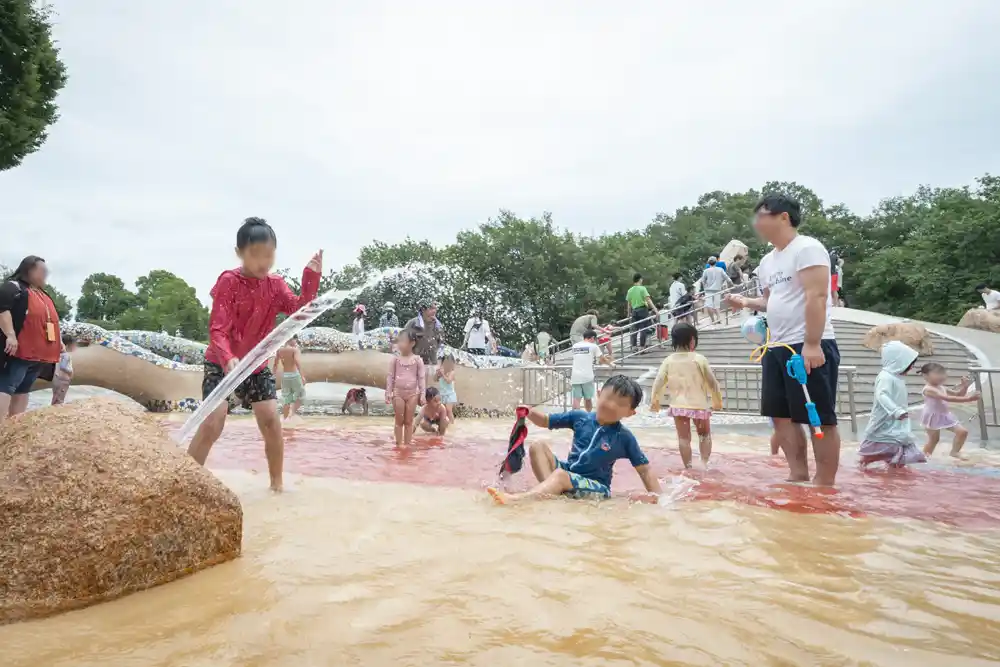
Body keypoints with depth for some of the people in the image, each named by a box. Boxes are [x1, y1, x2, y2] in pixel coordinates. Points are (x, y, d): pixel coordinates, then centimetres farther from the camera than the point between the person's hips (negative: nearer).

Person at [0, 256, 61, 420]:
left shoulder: (44, 296, 24)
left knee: (23, 390, 10)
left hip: (39, 354, 9)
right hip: (18, 351, -9)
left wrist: (58, 341, 26)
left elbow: (51, 320, 32)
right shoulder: (14, 287, -4)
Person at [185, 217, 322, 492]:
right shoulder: (228, 282, -16)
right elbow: (217, 329, -24)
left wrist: (311, 277, -25)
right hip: (222, 364, -4)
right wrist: (228, 359, -43)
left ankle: (277, 483, 13)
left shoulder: (276, 285, 0)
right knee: (212, 423, -14)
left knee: (271, 421, -2)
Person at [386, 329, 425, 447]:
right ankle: (399, 443, 15)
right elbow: (390, 377, 1)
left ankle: (407, 443, 16)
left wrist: (422, 395, -4)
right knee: (399, 420, 6)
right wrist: (388, 393, -2)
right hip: (398, 393, 0)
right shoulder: (395, 359, -2)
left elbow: (422, 378, -1)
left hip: (412, 394, 0)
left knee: (409, 421, 8)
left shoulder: (418, 360, -3)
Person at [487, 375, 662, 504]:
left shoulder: (625, 438, -7)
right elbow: (545, 421, 9)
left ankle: (516, 499, -51)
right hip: (568, 474, 5)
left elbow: (645, 469, -3)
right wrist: (530, 412, -12)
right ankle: (552, 492, -30)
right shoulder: (580, 417, 1)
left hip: (596, 486, -5)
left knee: (561, 475, -34)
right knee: (537, 447, -10)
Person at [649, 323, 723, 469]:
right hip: (699, 404, -1)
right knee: (705, 434, 19)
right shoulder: (699, 359, -10)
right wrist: (717, 400, 10)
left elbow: (659, 382, -2)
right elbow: (712, 382, -5)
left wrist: (654, 400, 12)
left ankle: (688, 467, 12)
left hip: (678, 405, 2)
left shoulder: (668, 361, -4)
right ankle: (704, 463, 10)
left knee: (683, 437, 10)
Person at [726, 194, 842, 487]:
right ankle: (799, 476, 20)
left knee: (820, 418, -1)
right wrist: (747, 302, 7)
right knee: (781, 415, 10)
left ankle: (825, 484, 7)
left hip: (810, 347, -9)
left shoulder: (807, 248, -9)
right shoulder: (768, 261, 17)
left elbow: (816, 297, -18)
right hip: (777, 348, 9)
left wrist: (812, 344, -24)